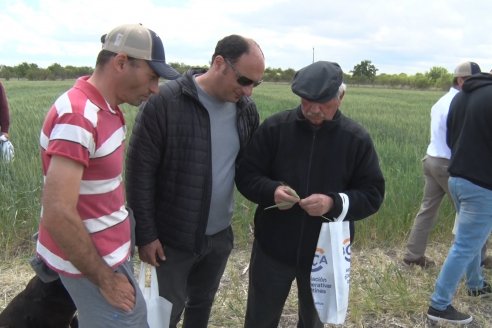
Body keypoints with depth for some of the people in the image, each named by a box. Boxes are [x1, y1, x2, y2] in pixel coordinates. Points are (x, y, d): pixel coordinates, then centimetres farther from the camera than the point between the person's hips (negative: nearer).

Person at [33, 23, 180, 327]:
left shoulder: (106, 107, 4)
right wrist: (105, 279, -20)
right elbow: (58, 215, -29)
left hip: (105, 250, 9)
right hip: (91, 262, -9)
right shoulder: (78, 117, -25)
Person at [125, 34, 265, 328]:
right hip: (173, 237, -4)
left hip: (220, 235, 5)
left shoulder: (247, 109, -2)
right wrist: (145, 233, -13)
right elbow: (140, 170, -14)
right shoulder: (165, 102, -18)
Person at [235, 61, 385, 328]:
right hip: (272, 249, 0)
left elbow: (373, 195, -6)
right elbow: (245, 175, -4)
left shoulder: (357, 138, -7)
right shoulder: (274, 127, -9)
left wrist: (334, 202, -25)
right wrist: (271, 190, -26)